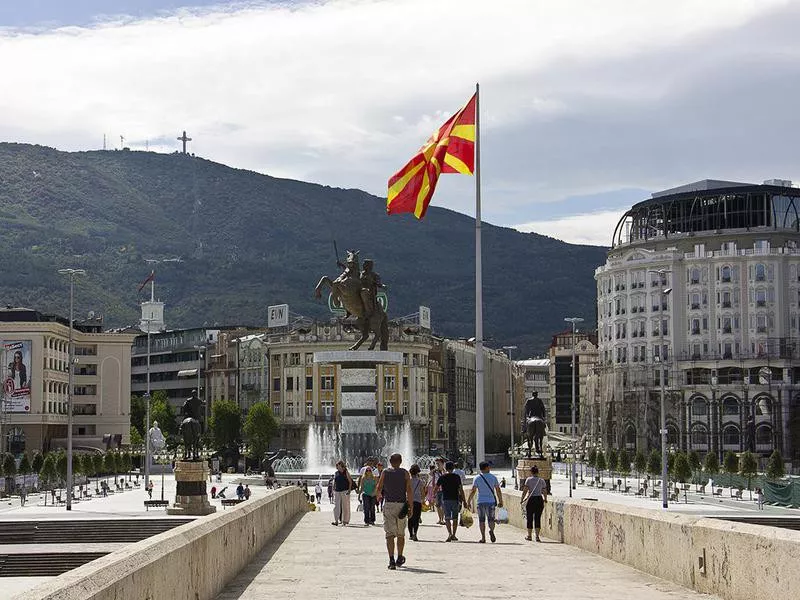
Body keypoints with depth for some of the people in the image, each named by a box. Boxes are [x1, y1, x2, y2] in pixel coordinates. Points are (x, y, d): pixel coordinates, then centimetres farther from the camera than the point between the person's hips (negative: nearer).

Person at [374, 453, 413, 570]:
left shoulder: (385, 472, 3)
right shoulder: (405, 473, 2)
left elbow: (378, 489, 2)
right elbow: (409, 491, -5)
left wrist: (378, 494, 26)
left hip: (389, 504, -1)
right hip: (402, 505, 1)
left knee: (390, 534, -3)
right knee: (401, 534, 16)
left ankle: (391, 560, -15)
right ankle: (400, 558, 28)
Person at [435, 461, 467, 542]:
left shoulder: (442, 477, 1)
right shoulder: (457, 477, 1)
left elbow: (436, 488, 4)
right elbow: (461, 489, -1)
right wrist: (464, 500, 3)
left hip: (445, 499, -1)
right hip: (455, 499, 1)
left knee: (447, 518, 0)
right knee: (455, 518, 13)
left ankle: (450, 534, -19)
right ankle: (453, 535, 11)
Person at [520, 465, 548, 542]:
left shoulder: (529, 480, -3)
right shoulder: (542, 480, 5)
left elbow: (525, 491, -9)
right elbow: (545, 492, 9)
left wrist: (521, 499, -1)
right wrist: (545, 499, 26)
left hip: (531, 499, -2)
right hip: (539, 499, 2)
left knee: (530, 518, 9)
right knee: (538, 518, 4)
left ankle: (529, 536, 17)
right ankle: (537, 536, -6)